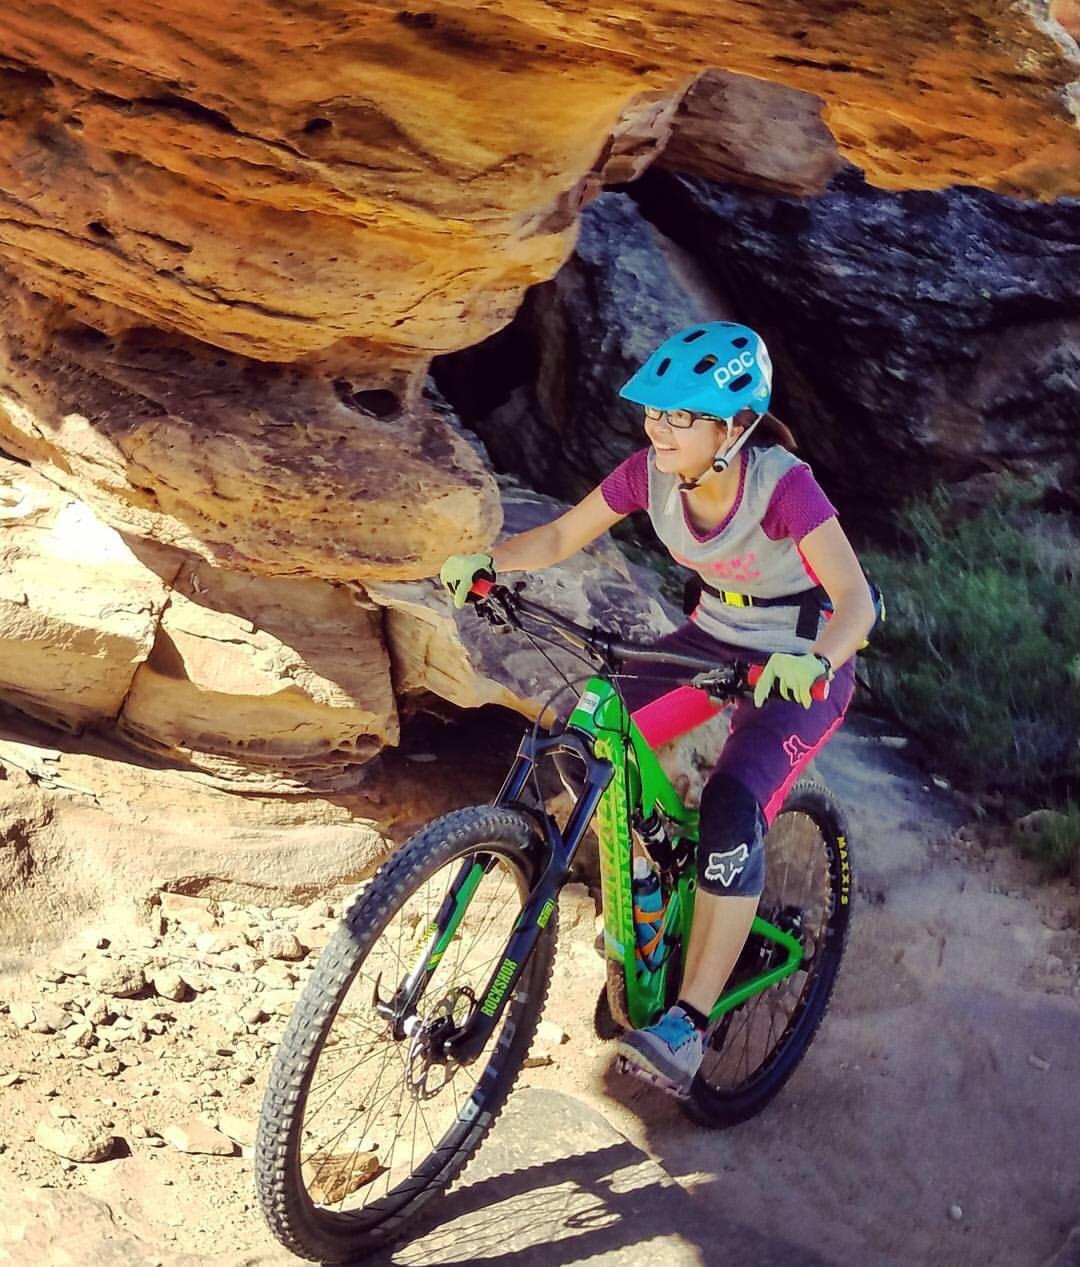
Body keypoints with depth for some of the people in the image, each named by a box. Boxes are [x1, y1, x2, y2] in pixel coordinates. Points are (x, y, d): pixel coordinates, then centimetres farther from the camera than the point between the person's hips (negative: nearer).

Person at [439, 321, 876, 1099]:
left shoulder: (783, 485, -29)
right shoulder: (653, 472, -14)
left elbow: (855, 600, -37)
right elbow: (560, 537, -7)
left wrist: (811, 660, -57)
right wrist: (488, 561, -26)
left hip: (803, 666, -6)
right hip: (715, 636, 6)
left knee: (732, 810, -27)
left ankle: (689, 1024, -21)